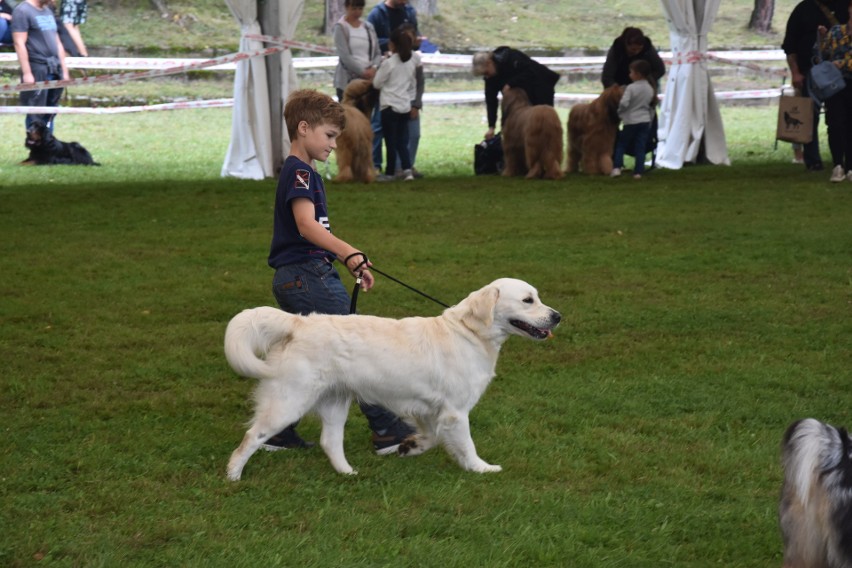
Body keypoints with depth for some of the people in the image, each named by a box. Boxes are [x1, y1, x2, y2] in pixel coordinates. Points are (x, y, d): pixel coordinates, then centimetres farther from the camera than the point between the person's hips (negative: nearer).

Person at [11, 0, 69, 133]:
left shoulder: (48, 11, 18)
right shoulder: (22, 11, -7)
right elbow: (19, 44, -13)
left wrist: (64, 69, 18)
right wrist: (26, 73, -18)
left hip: (55, 70, 8)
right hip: (37, 70, -8)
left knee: (50, 113, 9)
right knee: (36, 115, -5)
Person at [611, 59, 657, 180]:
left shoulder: (631, 88, -15)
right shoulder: (650, 88, 6)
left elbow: (624, 103, -21)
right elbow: (652, 106, 12)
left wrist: (619, 112, -1)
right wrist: (650, 120, 22)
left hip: (630, 121, -5)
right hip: (645, 121, 5)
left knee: (621, 144, 9)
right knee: (640, 147, 5)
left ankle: (617, 167, -1)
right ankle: (638, 171, 1)